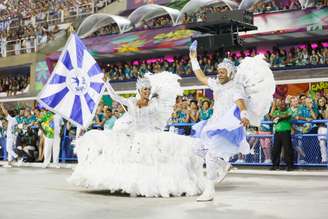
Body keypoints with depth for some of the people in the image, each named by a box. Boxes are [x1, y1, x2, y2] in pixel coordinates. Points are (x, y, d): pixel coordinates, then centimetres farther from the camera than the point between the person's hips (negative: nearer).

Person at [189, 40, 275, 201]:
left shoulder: (236, 87, -12)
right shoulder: (217, 84, 10)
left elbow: (241, 102, -30)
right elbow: (201, 77, 20)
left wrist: (244, 116, -51)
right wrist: (193, 59, 19)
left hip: (228, 127, -9)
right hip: (215, 123, 9)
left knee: (211, 155, -17)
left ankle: (209, 191, -8)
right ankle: (223, 165, 32)